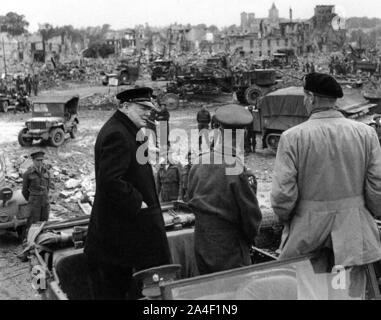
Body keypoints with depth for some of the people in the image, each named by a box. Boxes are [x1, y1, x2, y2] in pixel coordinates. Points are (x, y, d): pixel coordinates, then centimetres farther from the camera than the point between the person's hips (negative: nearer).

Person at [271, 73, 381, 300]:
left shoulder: (293, 137, -11)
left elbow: (283, 193, -12)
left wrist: (286, 220, 7)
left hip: (308, 230, -2)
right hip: (353, 231, 2)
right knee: (350, 293, 11)